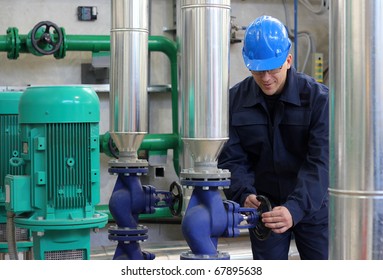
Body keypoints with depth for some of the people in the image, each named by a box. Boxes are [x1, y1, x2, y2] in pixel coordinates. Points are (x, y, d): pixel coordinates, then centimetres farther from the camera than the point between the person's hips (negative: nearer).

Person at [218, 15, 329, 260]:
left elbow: (320, 162, -24)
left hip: (312, 206, -2)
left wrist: (295, 208, -38)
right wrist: (244, 194, -28)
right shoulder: (236, 100, -6)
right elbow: (231, 159, -7)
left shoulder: (318, 97, -16)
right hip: (264, 207, 2)